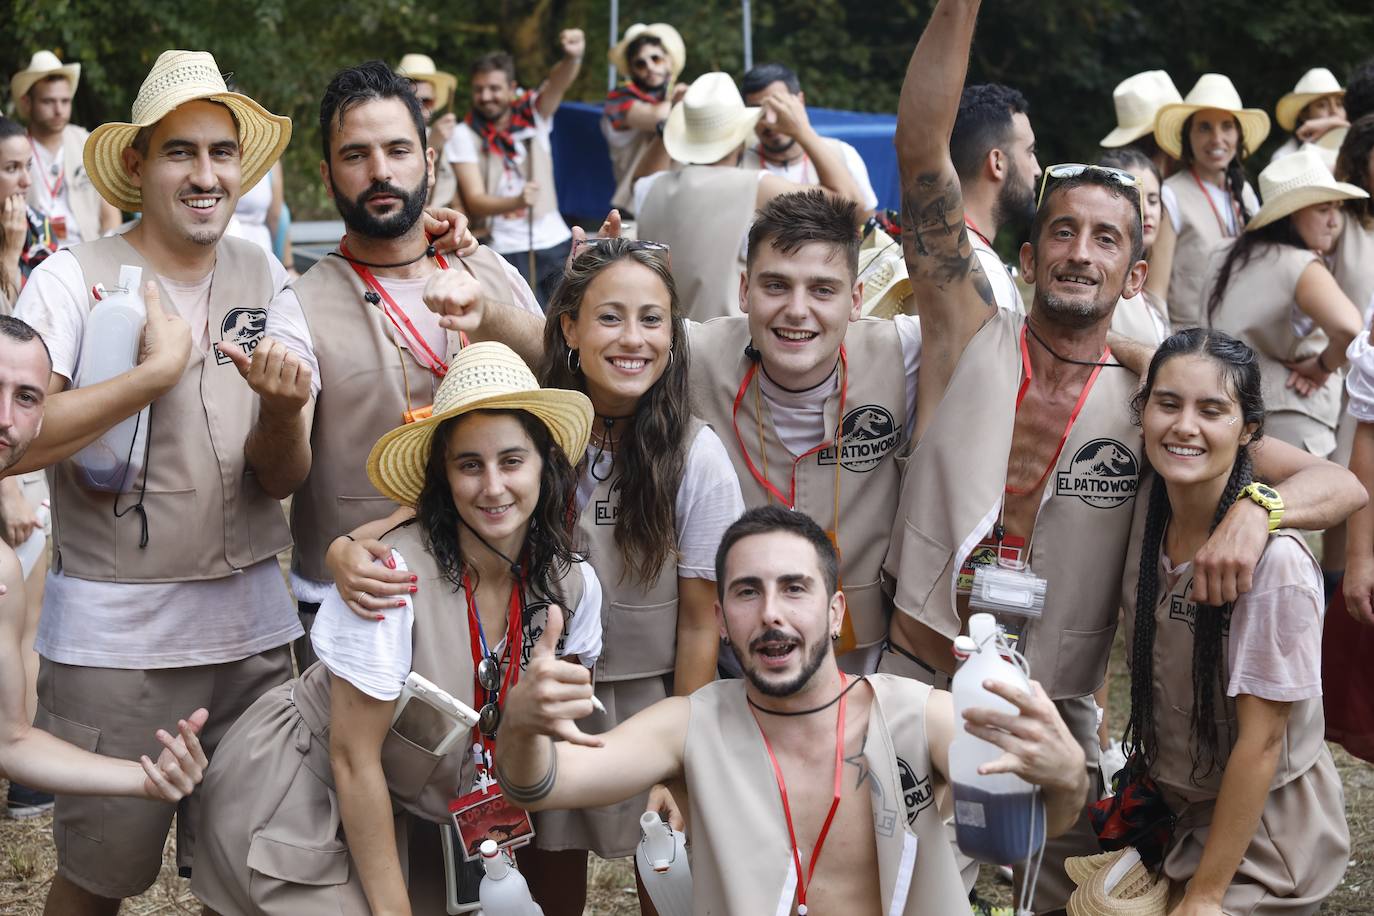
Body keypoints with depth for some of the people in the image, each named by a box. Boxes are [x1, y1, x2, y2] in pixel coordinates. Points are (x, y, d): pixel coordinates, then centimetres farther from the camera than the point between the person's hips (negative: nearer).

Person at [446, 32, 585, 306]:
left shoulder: (533, 114, 2)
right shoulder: (464, 135, -4)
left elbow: (557, 84, -19)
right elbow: (475, 202, -12)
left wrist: (573, 57, -43)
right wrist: (516, 202, -33)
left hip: (556, 243, 3)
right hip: (508, 252, -3)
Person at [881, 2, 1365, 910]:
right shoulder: (973, 338, -4)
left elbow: (1341, 483, -6)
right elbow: (922, 148, -13)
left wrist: (1255, 508, -27)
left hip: (1053, 717, 1)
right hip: (916, 686, -1)